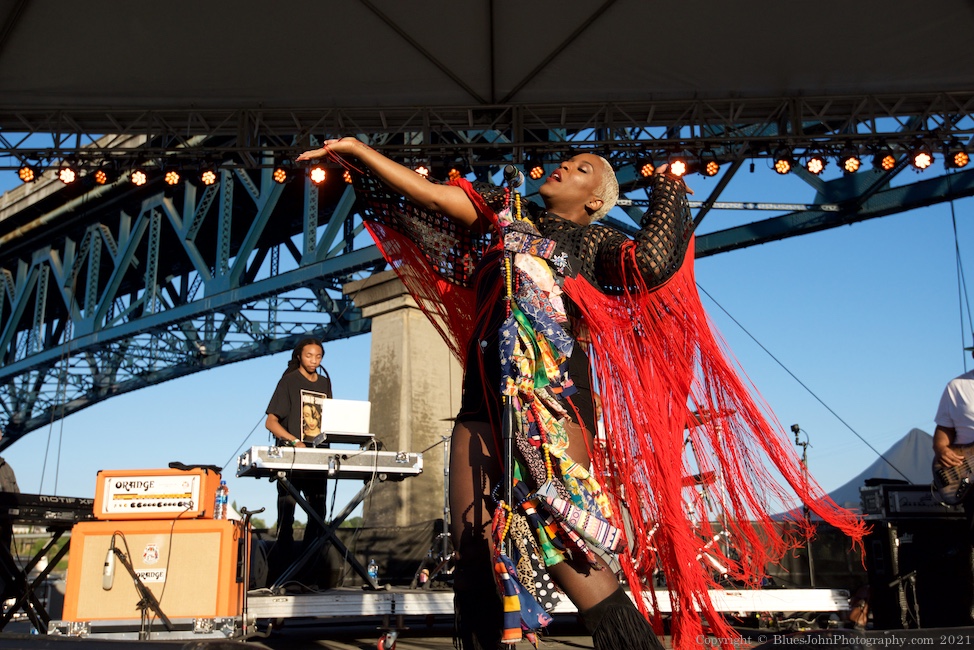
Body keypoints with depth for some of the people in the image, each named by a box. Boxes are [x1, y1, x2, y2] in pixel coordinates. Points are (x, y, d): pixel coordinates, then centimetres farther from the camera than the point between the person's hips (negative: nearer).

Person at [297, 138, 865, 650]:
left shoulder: (594, 241, 12)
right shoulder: (507, 214, 23)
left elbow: (652, 263, -8)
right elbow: (428, 193, 20)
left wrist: (669, 193, 6)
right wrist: (357, 150, 16)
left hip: (552, 401, -4)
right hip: (485, 401, 4)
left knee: (570, 556, -14)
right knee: (475, 559, 1)